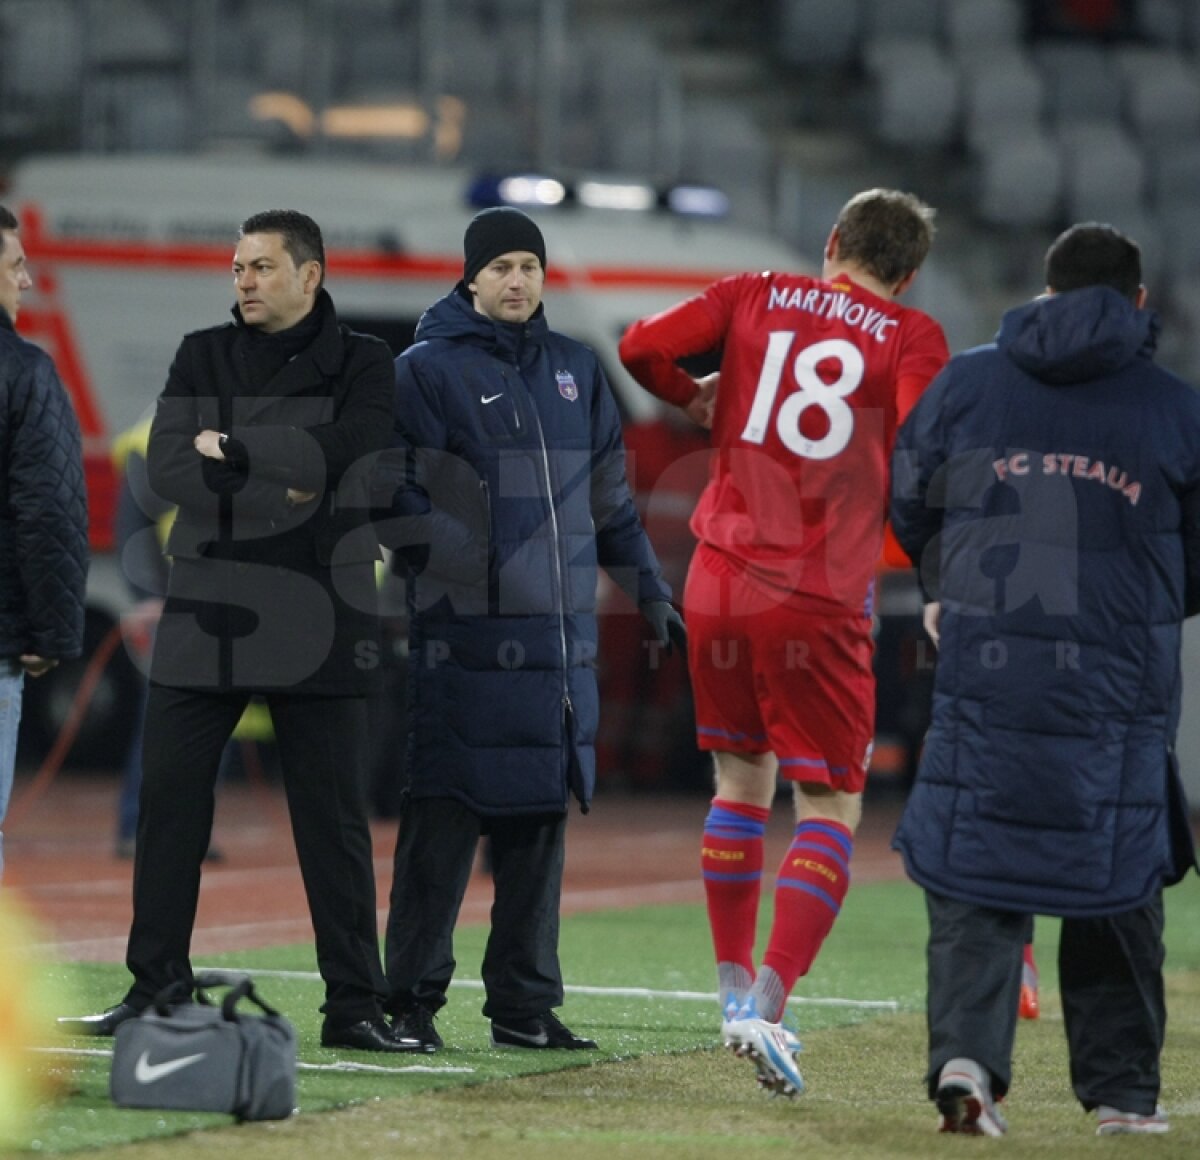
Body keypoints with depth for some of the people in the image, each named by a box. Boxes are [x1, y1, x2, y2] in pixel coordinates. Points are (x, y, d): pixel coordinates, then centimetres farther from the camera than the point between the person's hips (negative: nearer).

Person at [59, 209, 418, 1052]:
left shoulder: (361, 364, 3)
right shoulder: (204, 357, 10)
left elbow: (341, 455, -15)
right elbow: (167, 467, -4)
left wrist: (231, 450, -10)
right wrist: (275, 491, -14)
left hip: (317, 624, -2)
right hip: (204, 614, 2)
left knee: (334, 817, 0)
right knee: (170, 802, 1)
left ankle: (355, 1005, 4)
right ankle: (155, 991, 9)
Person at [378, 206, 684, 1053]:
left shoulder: (576, 372, 16)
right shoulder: (427, 370, 0)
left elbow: (611, 498, 22)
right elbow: (400, 500, -5)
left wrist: (648, 589, 20)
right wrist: (465, 569, -16)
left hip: (561, 634, 5)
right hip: (464, 636, -5)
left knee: (542, 817, 7)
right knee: (445, 815, -6)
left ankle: (525, 1003, 13)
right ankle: (413, 997, 0)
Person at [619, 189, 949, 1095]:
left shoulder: (755, 298, 9)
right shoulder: (912, 337, 1)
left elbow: (642, 348, 2)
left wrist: (694, 397, 21)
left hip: (720, 579, 4)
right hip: (820, 602, -4)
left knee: (744, 778, 19)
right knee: (831, 805, 2)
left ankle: (735, 989, 23)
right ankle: (770, 1002, -13)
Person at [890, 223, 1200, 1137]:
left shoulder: (966, 384, 2)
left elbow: (911, 513, 12)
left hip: (983, 675, 0)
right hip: (1121, 686, 0)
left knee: (972, 877, 5)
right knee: (1118, 883, 13)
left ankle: (965, 1054, -15)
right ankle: (1122, 1089, 17)